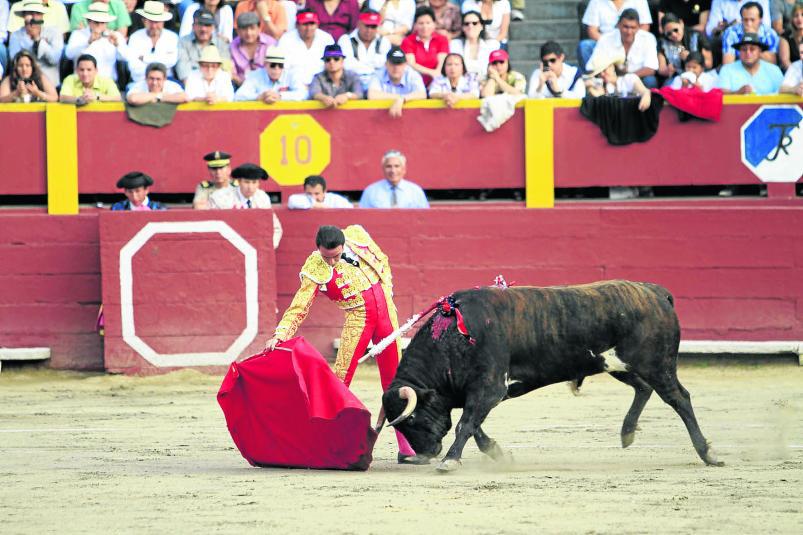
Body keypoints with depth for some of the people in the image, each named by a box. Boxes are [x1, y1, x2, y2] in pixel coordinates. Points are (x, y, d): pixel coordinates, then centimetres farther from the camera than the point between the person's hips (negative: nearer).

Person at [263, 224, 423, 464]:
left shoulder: (357, 235, -4)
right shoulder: (314, 270, -14)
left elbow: (381, 260, 13)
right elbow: (299, 308, -17)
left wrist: (387, 291, 4)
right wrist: (280, 335, -30)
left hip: (386, 311, 4)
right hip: (357, 317, -3)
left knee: (394, 380, 7)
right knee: (340, 380, -15)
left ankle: (405, 447, 13)